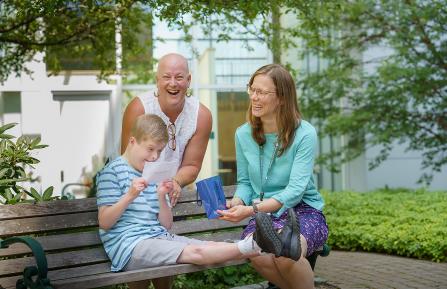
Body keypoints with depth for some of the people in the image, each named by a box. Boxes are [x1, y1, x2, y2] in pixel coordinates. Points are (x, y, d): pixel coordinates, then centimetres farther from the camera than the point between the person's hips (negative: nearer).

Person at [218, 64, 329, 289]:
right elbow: (245, 182, 9)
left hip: (304, 211, -3)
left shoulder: (304, 134, -11)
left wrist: (252, 209, -28)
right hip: (264, 215, 3)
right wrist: (236, 203, -14)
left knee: (286, 254, -35)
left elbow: (295, 190, -18)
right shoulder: (243, 134, 4)